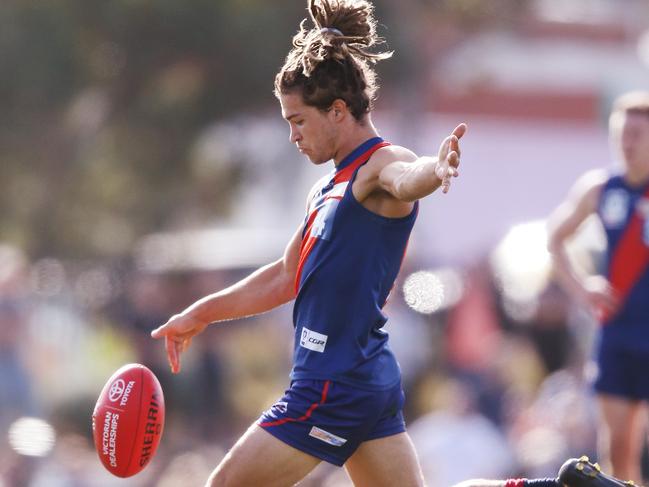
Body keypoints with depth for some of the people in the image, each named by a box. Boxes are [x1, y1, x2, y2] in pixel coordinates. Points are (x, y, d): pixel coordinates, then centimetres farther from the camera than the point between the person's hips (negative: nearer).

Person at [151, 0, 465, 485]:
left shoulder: (380, 165, -11)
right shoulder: (332, 186, 18)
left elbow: (406, 177, -36)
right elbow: (286, 277, 29)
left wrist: (436, 169, -60)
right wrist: (200, 314, 34)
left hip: (335, 385, -10)